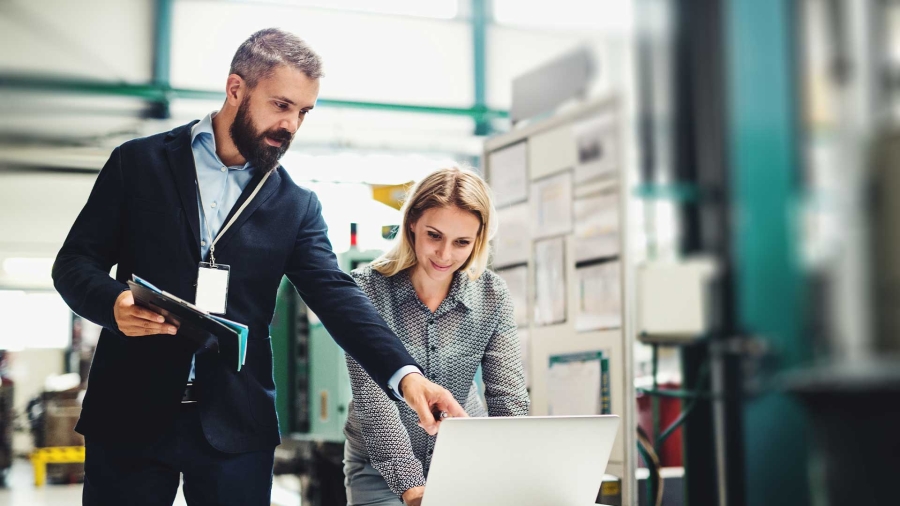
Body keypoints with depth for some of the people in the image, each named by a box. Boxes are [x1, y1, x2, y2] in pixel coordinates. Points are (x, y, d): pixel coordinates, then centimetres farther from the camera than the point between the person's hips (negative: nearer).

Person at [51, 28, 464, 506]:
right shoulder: (138, 163, 4)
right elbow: (74, 262, 4)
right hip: (130, 414, -1)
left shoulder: (296, 206, 7)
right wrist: (114, 303, -19)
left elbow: (337, 297, -3)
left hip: (236, 427, 1)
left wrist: (405, 374, -20)